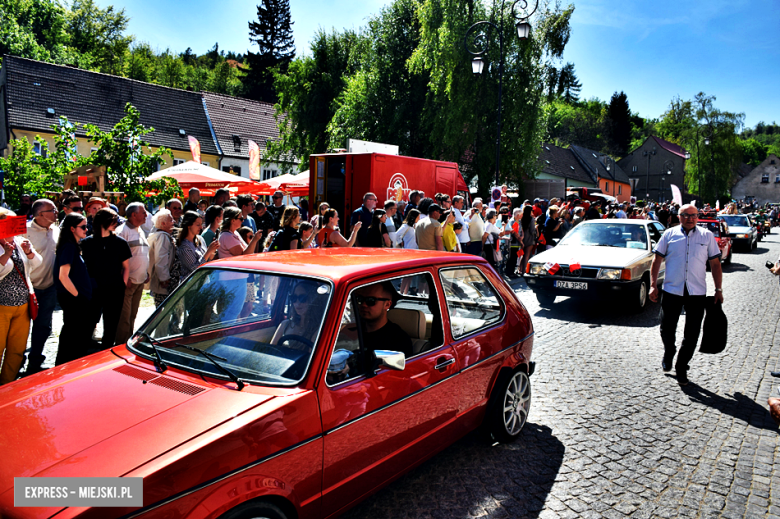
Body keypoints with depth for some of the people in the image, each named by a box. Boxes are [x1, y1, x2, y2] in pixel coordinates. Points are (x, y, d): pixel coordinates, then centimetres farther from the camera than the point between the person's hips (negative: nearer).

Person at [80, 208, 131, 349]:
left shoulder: (120, 242, 6)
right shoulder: (88, 242, 3)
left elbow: (126, 267, 11)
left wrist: (122, 286, 3)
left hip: (115, 291, 1)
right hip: (93, 291, -1)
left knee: (111, 326, 7)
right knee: (88, 324, -1)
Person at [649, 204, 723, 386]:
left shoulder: (707, 236, 7)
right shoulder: (670, 234, 5)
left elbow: (715, 264, 9)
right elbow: (657, 259, 6)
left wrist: (719, 290, 4)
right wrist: (653, 285, -2)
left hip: (697, 292, 1)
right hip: (672, 290, 0)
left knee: (692, 335, 3)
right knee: (666, 329, 4)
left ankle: (681, 368, 19)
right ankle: (668, 353, 34)